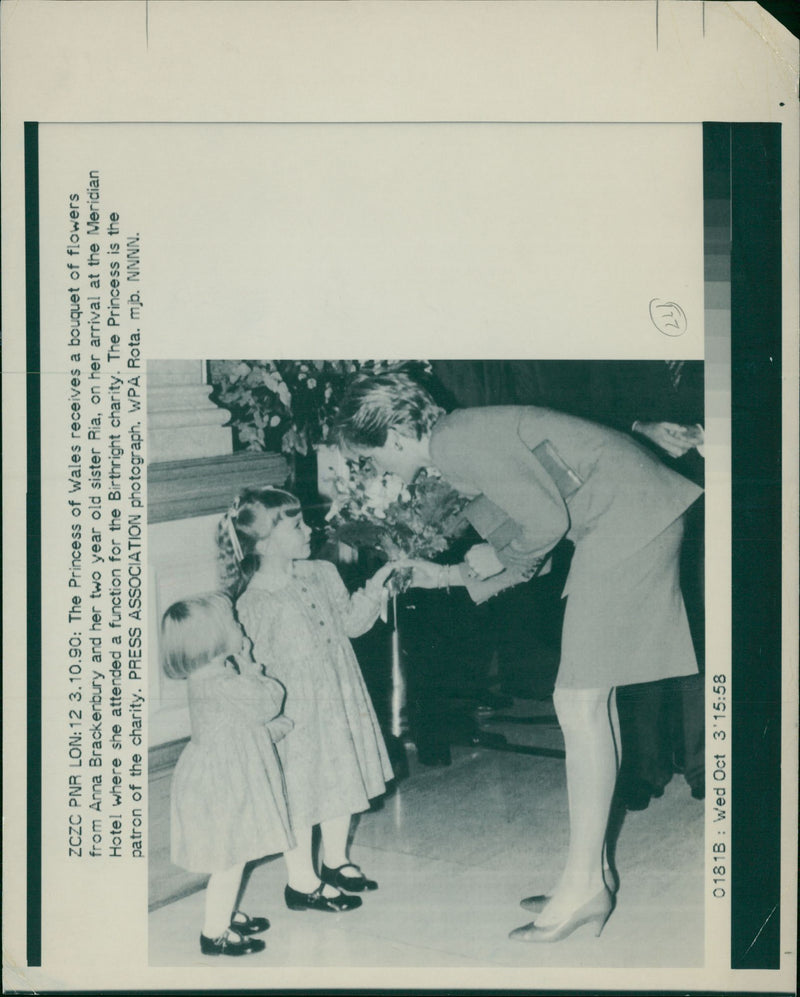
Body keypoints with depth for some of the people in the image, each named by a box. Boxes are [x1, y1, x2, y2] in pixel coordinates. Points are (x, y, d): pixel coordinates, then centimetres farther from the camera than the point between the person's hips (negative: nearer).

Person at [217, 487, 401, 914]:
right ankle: (302, 881, 25)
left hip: (340, 702, 7)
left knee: (340, 782, 20)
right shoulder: (254, 604, -21)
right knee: (299, 792, 6)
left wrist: (376, 585, 1)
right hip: (296, 716, -7)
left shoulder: (322, 574, 0)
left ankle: (335, 861, 41)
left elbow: (350, 621, 12)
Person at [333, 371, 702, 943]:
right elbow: (523, 548, 19)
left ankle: (584, 886, -1)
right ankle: (591, 879, 17)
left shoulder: (456, 443, -16)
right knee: (593, 700, 10)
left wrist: (497, 557, -1)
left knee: (579, 704, -9)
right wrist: (450, 576, 20)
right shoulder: (460, 442, 16)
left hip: (629, 521, -10)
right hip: (628, 525, 10)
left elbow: (547, 522, -19)